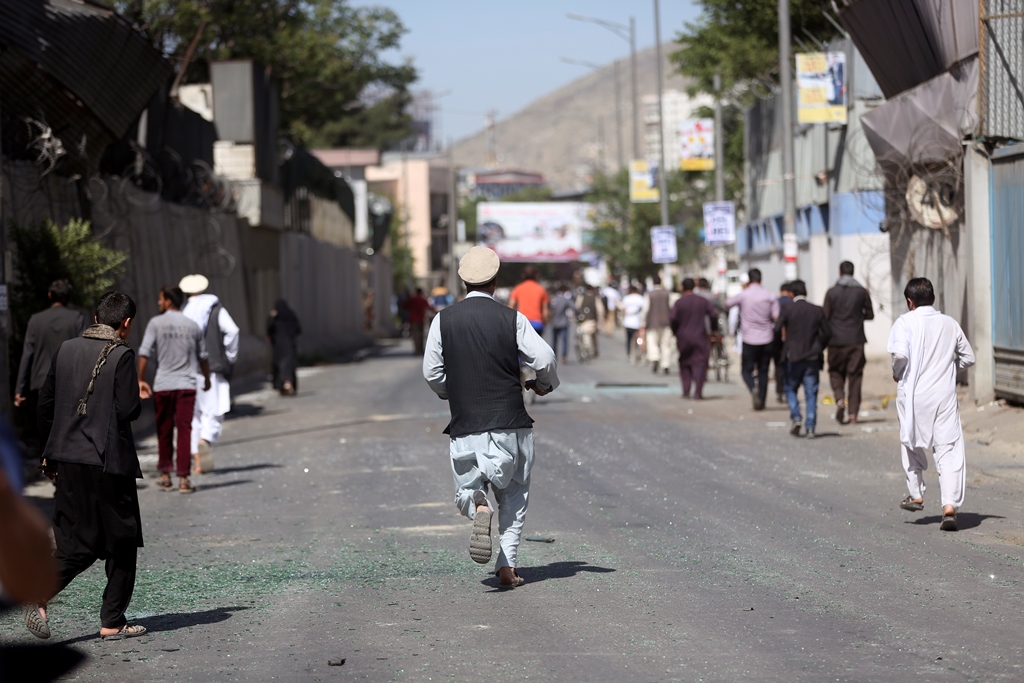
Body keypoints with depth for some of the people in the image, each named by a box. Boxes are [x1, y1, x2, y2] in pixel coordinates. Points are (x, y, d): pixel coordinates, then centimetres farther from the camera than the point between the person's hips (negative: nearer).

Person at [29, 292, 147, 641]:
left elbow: (45, 402, 12)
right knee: (121, 544, 8)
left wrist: (52, 449, 21)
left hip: (68, 459, 6)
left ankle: (40, 596, -12)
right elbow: (127, 410, -15)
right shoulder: (121, 355, -11)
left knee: (74, 541, 11)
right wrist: (137, 395, 7)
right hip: (109, 461, -6)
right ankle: (112, 622, 10)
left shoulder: (67, 350, 8)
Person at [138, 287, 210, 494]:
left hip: (162, 385, -1)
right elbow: (203, 357, 12)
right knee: (184, 430, -1)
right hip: (186, 385, 1)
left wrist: (141, 380, -2)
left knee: (164, 431, 12)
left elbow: (144, 353, -7)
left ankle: (165, 474, 19)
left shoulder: (156, 323, -1)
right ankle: (183, 478, -7)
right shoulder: (192, 326, 7)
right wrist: (206, 379, 27)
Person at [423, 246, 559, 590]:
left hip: (465, 425, 0)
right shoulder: (512, 319, -4)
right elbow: (544, 359, -7)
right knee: (513, 495, 12)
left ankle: (479, 507, -25)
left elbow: (431, 372, 3)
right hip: (509, 421, 0)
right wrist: (545, 384, 15)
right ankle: (508, 565, 1)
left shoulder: (444, 320, -1)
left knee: (466, 491, 12)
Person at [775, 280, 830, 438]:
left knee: (790, 389, 14)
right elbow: (827, 333, 3)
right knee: (811, 393, 5)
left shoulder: (788, 310, -7)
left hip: (793, 357, -2)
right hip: (812, 358, 2)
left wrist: (785, 343, 10)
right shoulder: (817, 311, 0)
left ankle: (796, 417, -4)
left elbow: (777, 330, -8)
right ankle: (810, 427, -1)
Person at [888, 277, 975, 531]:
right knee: (948, 449, -2)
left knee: (912, 443, 21)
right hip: (945, 394, 2)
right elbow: (968, 357, 15)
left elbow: (900, 353, -20)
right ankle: (950, 506, -15)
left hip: (914, 393, -2)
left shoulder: (905, 322, -5)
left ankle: (916, 495, 31)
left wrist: (897, 374, -2)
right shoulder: (950, 324, 8)